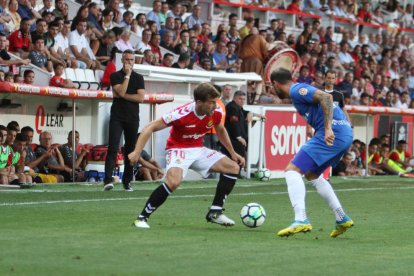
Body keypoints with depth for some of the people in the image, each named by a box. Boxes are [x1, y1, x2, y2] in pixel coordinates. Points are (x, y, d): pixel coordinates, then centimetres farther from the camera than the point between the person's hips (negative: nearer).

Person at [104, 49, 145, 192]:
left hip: (133, 118, 3)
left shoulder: (139, 78, 10)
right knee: (113, 148, -14)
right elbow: (121, 92, -12)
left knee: (130, 150, 4)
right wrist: (127, 75, -10)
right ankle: (108, 180, -22)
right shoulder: (115, 76, 5)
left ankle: (127, 181, 12)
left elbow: (141, 97, -2)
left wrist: (123, 96, -8)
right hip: (117, 117, -3)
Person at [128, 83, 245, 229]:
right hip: (178, 150, -7)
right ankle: (142, 218, -21)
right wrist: (137, 152, -29)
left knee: (233, 167, -2)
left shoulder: (216, 112, -10)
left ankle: (215, 213, 5)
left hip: (199, 150, 7)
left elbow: (220, 130, 16)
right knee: (174, 181, -35)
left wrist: (232, 153, 17)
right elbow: (151, 128, -21)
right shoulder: (181, 114, -28)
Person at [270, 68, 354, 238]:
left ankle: (301, 220, -25)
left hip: (333, 134, -10)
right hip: (346, 134, 10)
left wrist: (328, 128, -26)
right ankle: (342, 219, 24)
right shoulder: (301, 90, 25)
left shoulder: (296, 90, -5)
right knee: (312, 175, 26)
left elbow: (325, 97, -19)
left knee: (292, 170, -12)